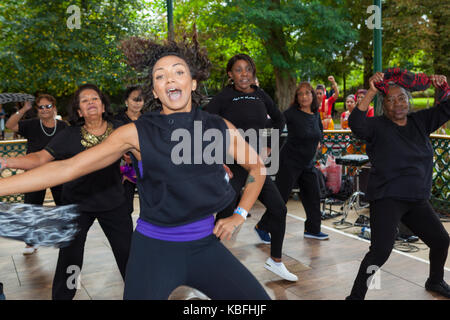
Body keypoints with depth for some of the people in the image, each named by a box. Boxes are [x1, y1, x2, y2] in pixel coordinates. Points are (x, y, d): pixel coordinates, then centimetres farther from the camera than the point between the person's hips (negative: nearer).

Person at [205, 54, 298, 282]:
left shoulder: (260, 95, 7)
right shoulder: (224, 97, -9)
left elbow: (279, 120, 24)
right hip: (232, 166, -6)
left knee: (279, 209, 6)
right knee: (225, 215, -5)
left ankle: (275, 261, 25)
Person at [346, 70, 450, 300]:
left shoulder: (420, 121, 8)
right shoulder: (378, 126, -10)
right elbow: (356, 124, -29)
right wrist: (371, 93, -33)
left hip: (417, 201, 7)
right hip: (387, 200, -7)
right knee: (381, 250, -18)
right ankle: (356, 295, -5)